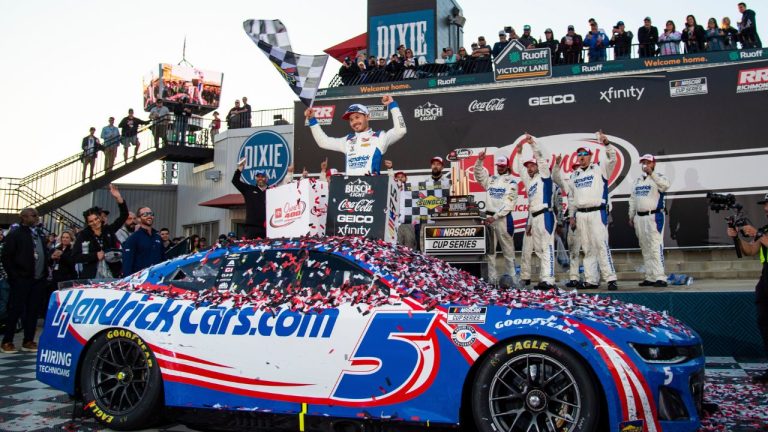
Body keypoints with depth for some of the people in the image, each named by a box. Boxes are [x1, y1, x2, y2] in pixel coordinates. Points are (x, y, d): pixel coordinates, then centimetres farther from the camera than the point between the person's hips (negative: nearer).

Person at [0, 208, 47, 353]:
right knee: (15, 310, -2)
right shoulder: (15, 234, -2)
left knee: (33, 311, 7)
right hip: (21, 280, -6)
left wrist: (44, 273, 8)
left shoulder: (40, 235, 19)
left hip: (39, 280, 6)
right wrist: (14, 276, -11)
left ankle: (28, 341, 14)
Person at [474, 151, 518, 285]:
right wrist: (479, 161, -11)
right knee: (489, 249, 3)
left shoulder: (511, 182, -1)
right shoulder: (491, 179, 14)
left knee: (508, 249, 1)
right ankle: (492, 277, 7)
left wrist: (495, 217, -16)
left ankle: (510, 277, 7)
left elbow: (508, 203, -9)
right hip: (489, 216, 4)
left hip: (503, 218, -4)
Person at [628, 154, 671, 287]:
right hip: (639, 217, 7)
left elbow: (666, 184, -26)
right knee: (645, 249, 9)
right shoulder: (637, 180, 19)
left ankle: (660, 277, -15)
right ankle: (650, 277, 14)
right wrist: (631, 216, 18)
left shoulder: (658, 178, -1)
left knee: (655, 247, -14)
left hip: (654, 217, -7)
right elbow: (632, 200, 21)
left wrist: (651, 173, -27)